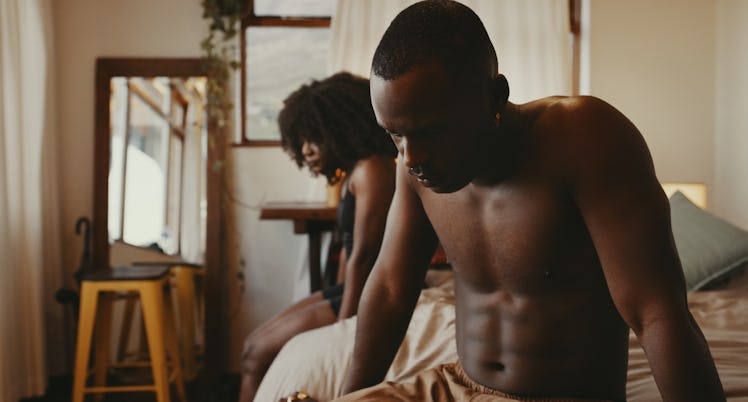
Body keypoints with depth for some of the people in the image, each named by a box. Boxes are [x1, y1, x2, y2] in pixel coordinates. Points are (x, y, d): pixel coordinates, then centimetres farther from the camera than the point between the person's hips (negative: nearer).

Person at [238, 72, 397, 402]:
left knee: (258, 353, -8)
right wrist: (337, 300, 10)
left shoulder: (372, 169, -16)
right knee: (255, 343, 6)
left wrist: (342, 326, -18)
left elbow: (363, 256, -20)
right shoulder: (352, 173, 14)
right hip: (354, 290, 10)